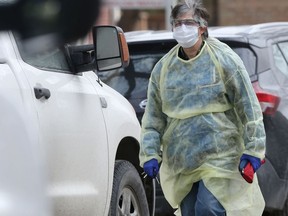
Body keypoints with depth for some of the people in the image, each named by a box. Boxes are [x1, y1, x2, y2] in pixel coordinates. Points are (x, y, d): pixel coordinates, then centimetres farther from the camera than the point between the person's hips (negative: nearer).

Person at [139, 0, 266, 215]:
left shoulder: (224, 60, -4)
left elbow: (248, 107, -3)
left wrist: (253, 149, -6)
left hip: (219, 155, -4)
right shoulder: (163, 68, 7)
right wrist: (150, 153, 3)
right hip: (180, 161, 5)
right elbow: (153, 117, 11)